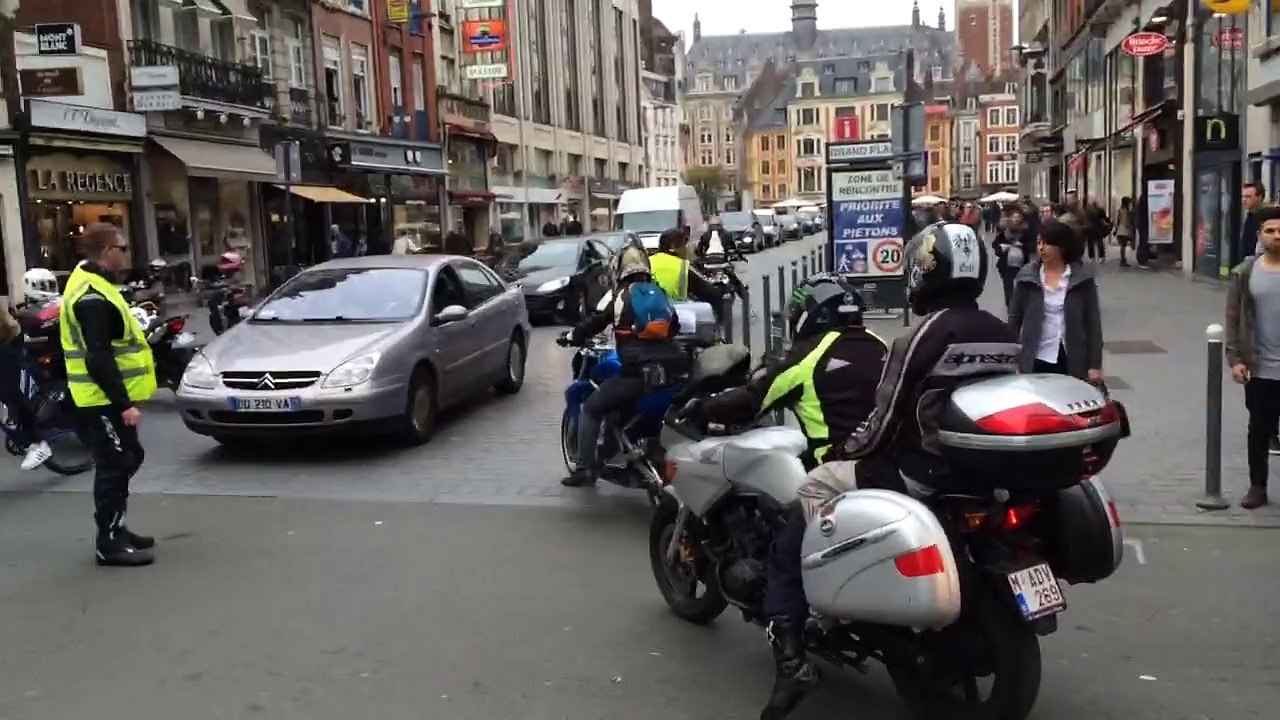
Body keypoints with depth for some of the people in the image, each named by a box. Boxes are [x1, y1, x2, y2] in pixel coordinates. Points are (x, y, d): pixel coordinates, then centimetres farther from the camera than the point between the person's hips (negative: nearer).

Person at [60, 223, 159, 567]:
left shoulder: (92, 283, 13)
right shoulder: (92, 295, -21)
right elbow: (99, 359, -26)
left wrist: (124, 399, 20)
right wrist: (124, 404, -25)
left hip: (109, 398, 11)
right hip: (103, 400, -11)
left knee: (126, 460, 18)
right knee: (114, 467, -4)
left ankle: (115, 529, 27)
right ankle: (110, 544, 3)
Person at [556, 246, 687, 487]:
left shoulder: (621, 296, 7)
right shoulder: (660, 294, 20)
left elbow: (596, 322, 10)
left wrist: (570, 337, 25)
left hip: (638, 372, -5)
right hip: (672, 369, 5)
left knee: (591, 409, 10)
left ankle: (585, 469, 6)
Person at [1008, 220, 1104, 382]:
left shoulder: (1083, 276, -2)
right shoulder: (1027, 276, 0)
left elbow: (1093, 321, -1)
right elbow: (1014, 319, 5)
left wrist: (1095, 365, -4)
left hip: (1072, 361, 0)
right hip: (1036, 360, 1)